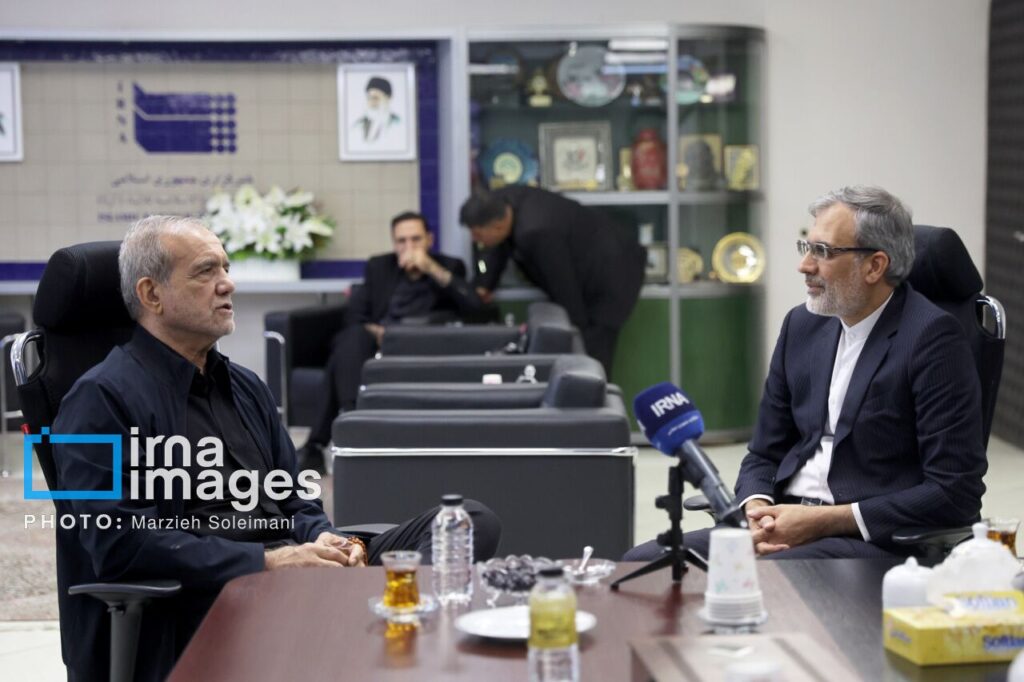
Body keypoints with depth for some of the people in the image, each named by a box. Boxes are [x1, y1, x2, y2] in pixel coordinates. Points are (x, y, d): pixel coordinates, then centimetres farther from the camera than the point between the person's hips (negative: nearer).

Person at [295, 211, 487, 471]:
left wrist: (433, 269, -6)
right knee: (353, 339, -34)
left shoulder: (449, 267, 19)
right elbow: (353, 316, 14)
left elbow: (475, 307, 0)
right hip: (377, 341, 2)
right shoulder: (379, 267, 25)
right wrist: (372, 331, -10)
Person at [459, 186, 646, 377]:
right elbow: (501, 246, 11)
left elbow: (563, 285, -24)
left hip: (610, 281, -9)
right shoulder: (502, 202, -10)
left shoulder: (536, 234, -35)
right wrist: (484, 284, 5)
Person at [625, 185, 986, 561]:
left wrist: (824, 521, -16)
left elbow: (955, 492, -14)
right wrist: (757, 512, -5)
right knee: (643, 561, -13)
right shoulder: (803, 324, 12)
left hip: (874, 541, -7)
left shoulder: (933, 336, -9)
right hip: (787, 525, 7)